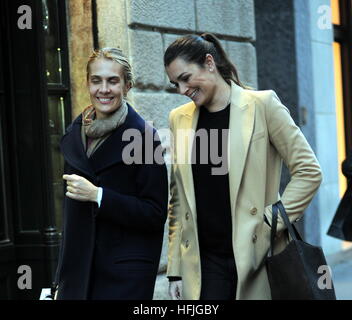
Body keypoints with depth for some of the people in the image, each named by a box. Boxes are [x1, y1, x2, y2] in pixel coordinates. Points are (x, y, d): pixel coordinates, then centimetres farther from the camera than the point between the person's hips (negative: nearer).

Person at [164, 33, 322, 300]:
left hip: (257, 256, -3)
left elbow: (309, 171, -3)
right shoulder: (179, 118, 10)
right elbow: (178, 199, 12)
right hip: (204, 264, 3)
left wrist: (272, 221, -10)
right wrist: (175, 269, 8)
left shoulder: (262, 105, -3)